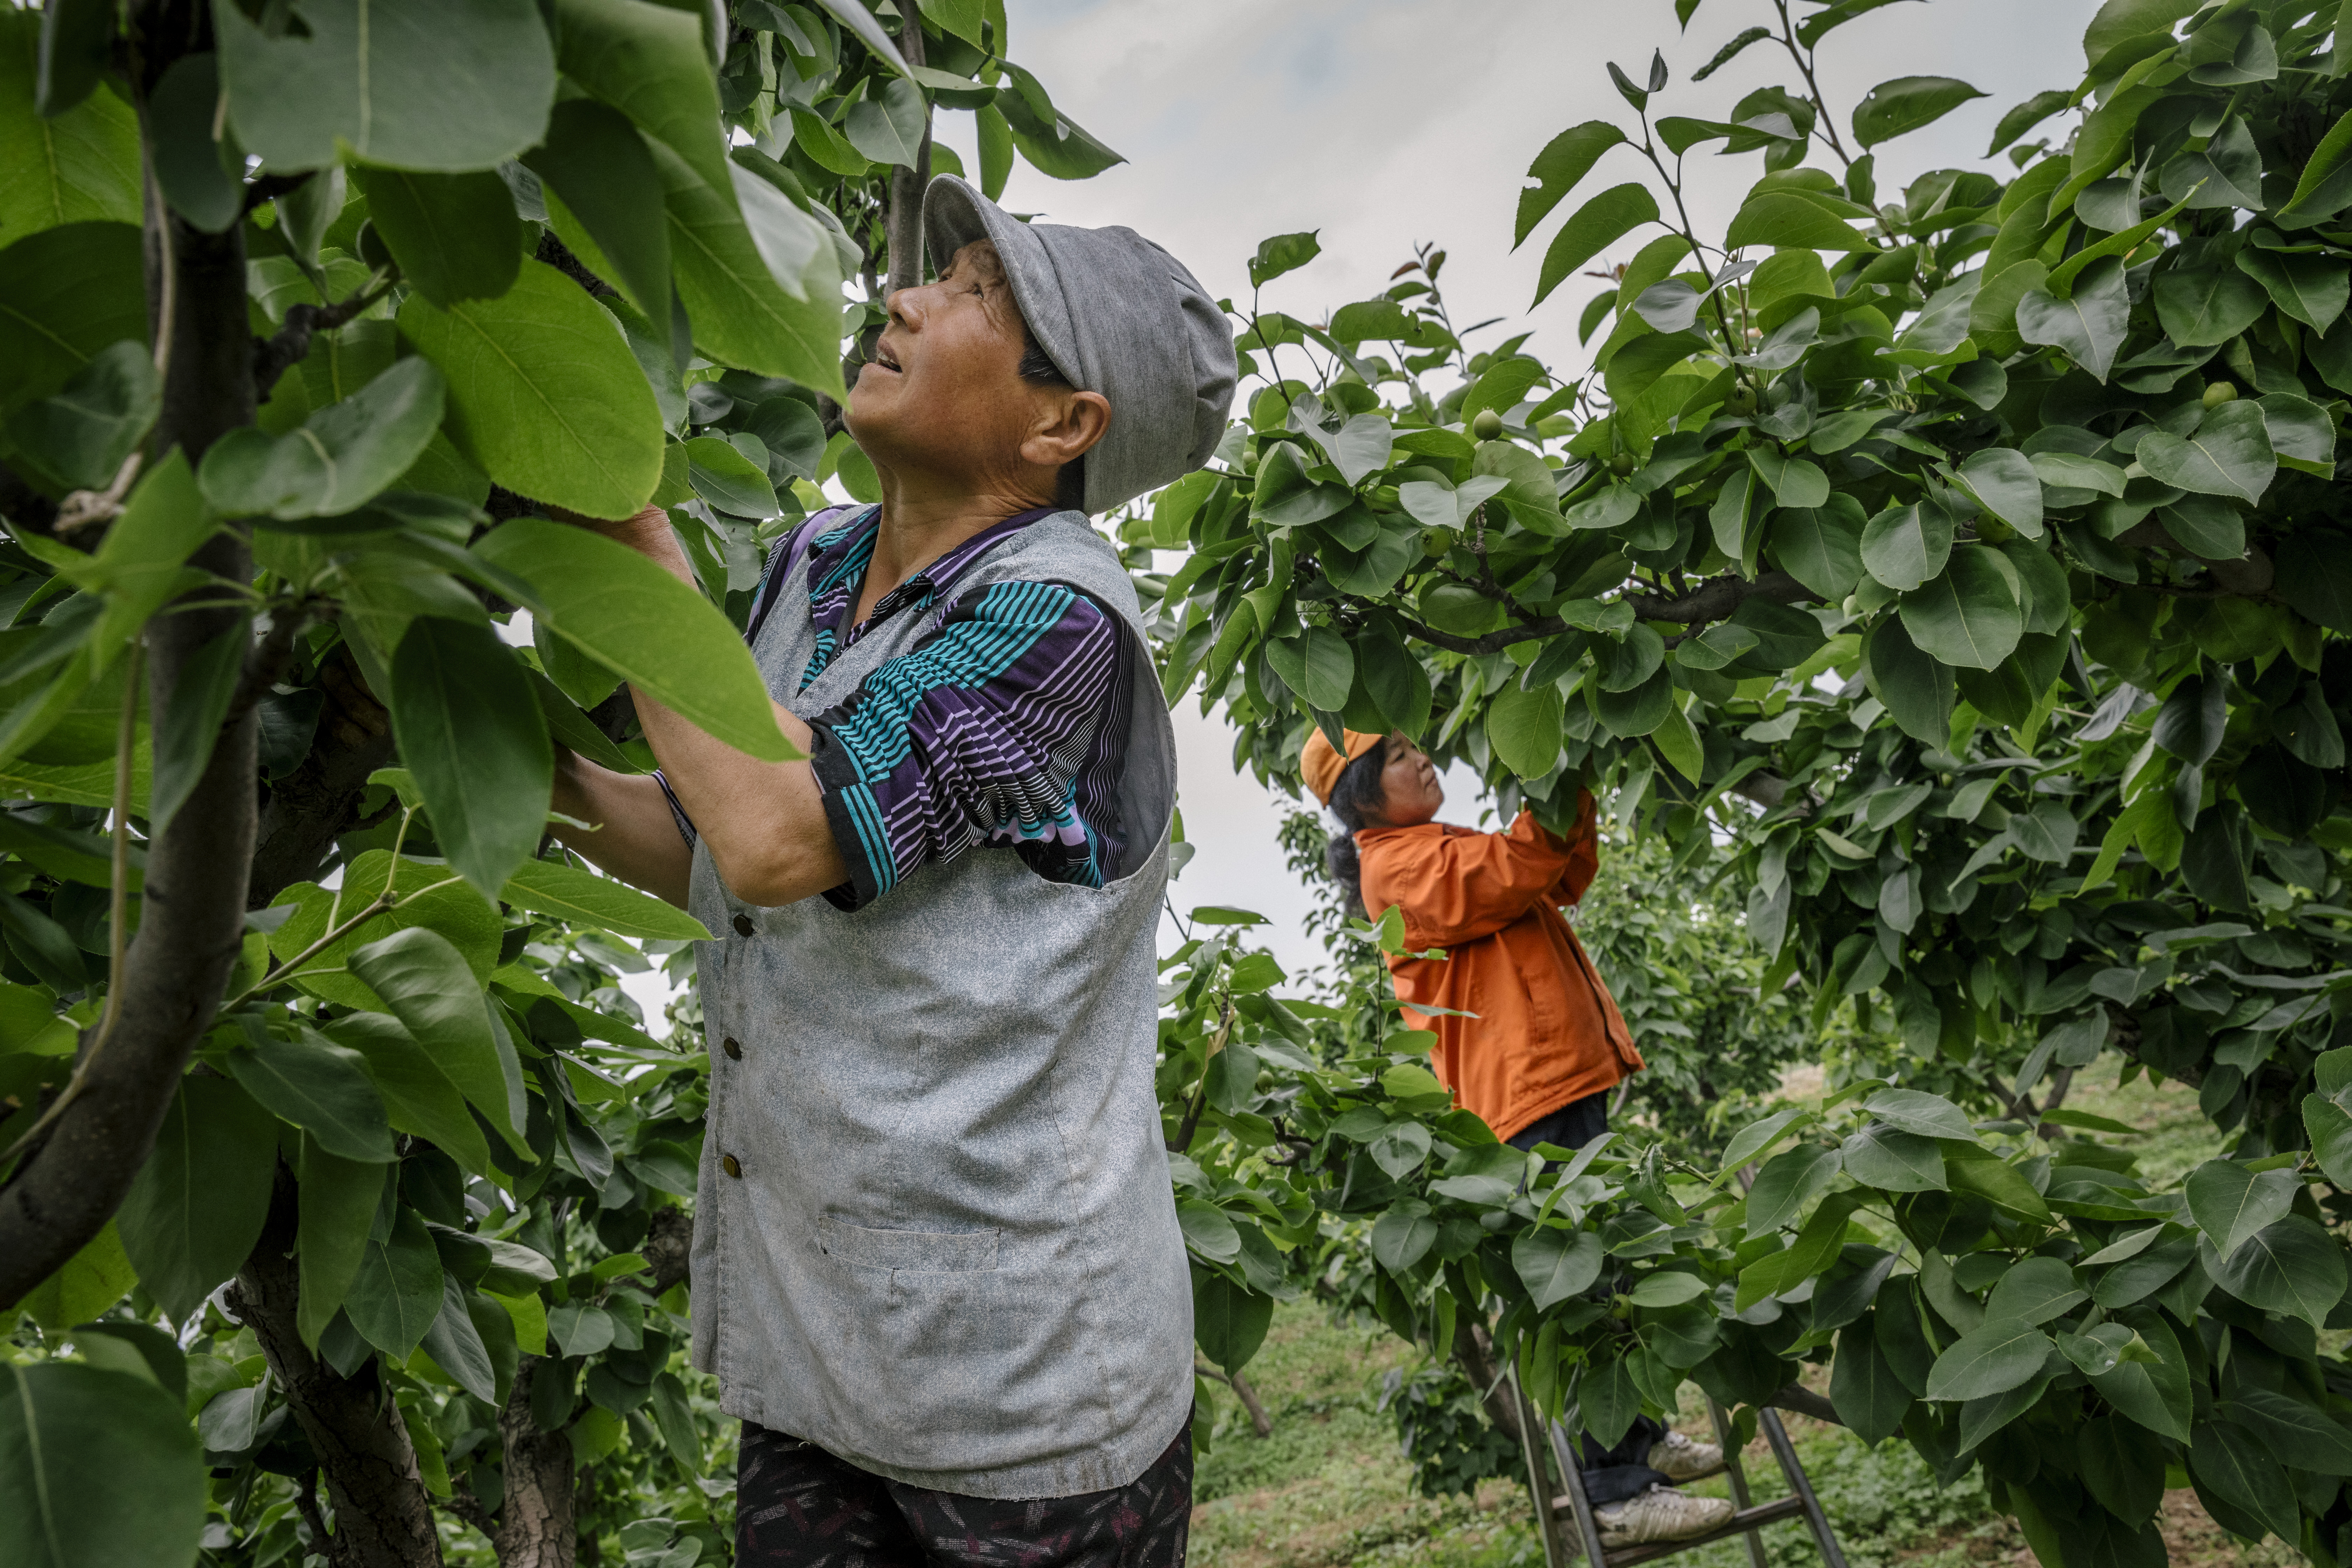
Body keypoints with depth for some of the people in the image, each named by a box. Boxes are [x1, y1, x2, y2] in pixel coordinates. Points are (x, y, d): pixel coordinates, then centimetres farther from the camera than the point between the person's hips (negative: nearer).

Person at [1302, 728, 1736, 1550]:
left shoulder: (1440, 851, 21)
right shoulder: (1399, 867, -11)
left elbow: (1564, 877, 19)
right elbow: (1517, 871, -21)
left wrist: (1574, 790, 6)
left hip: (1561, 1076, 11)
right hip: (1531, 1089, -11)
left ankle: (1639, 1437, 32)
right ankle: (1616, 1492, -6)